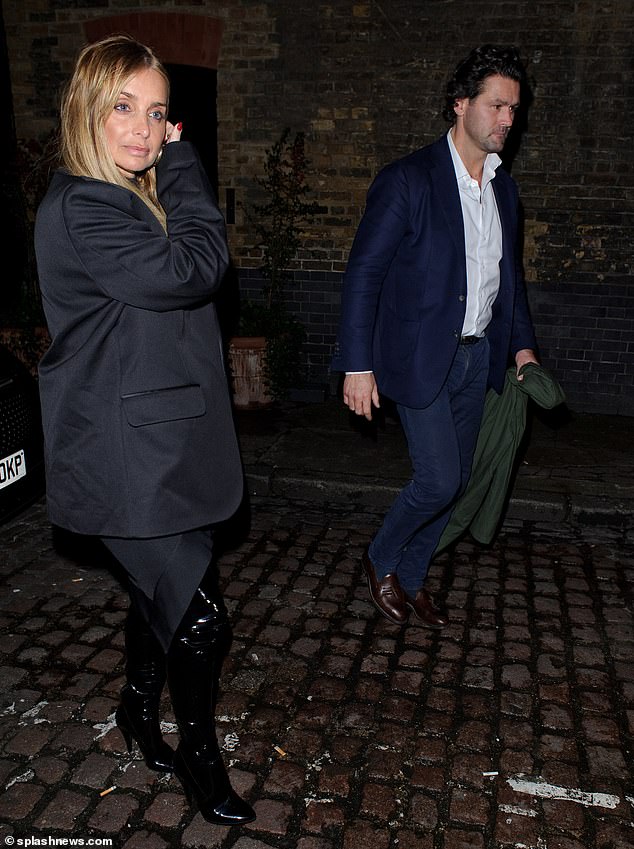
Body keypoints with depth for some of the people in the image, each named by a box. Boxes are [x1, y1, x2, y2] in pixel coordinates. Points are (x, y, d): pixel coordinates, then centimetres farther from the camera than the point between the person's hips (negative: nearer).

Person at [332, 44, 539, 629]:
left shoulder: (503, 187, 10)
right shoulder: (409, 180, -11)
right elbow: (364, 273, -14)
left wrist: (522, 343, 12)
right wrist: (357, 365, -18)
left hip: (477, 356, 7)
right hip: (422, 356, -7)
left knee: (454, 481, 10)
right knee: (439, 481, -8)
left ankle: (411, 576, 29)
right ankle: (381, 560, 19)